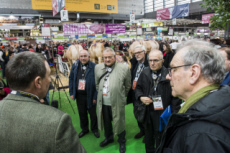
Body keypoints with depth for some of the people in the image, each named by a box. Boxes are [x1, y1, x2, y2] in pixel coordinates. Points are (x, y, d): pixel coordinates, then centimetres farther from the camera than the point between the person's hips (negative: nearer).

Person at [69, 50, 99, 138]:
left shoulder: (94, 67, -15)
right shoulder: (75, 65, -1)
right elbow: (71, 79, 6)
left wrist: (95, 96, -14)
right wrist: (71, 93, 2)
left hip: (90, 95, -3)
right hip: (79, 95, 4)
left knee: (93, 113, 14)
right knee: (82, 113, 18)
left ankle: (94, 129, 36)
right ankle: (84, 129, 39)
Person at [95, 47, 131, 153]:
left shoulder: (124, 68, -11)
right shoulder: (98, 67, 1)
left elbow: (128, 85, 2)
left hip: (117, 103, -4)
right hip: (102, 102, 4)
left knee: (119, 122, 12)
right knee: (106, 122, 22)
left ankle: (122, 141, 39)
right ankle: (108, 137, 50)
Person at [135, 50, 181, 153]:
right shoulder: (144, 73, 0)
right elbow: (138, 88, 11)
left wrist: (174, 113, -14)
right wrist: (141, 97, -9)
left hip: (162, 113, -4)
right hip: (147, 111, 5)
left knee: (160, 139, 14)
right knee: (148, 136, 23)